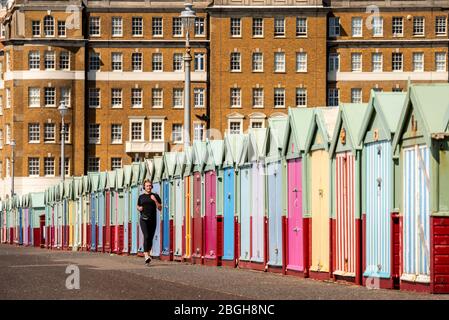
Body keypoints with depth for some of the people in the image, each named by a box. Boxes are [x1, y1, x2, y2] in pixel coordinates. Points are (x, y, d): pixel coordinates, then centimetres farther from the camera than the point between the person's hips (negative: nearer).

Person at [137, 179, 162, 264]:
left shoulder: (155, 196, 7)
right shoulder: (141, 197, 9)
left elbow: (160, 208, 3)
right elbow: (138, 206, 23)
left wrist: (155, 200, -11)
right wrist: (139, 208, 0)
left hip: (152, 220, 1)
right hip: (144, 219, -1)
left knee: (150, 238, 7)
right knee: (146, 236, -16)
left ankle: (148, 253, 25)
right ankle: (146, 256, -25)